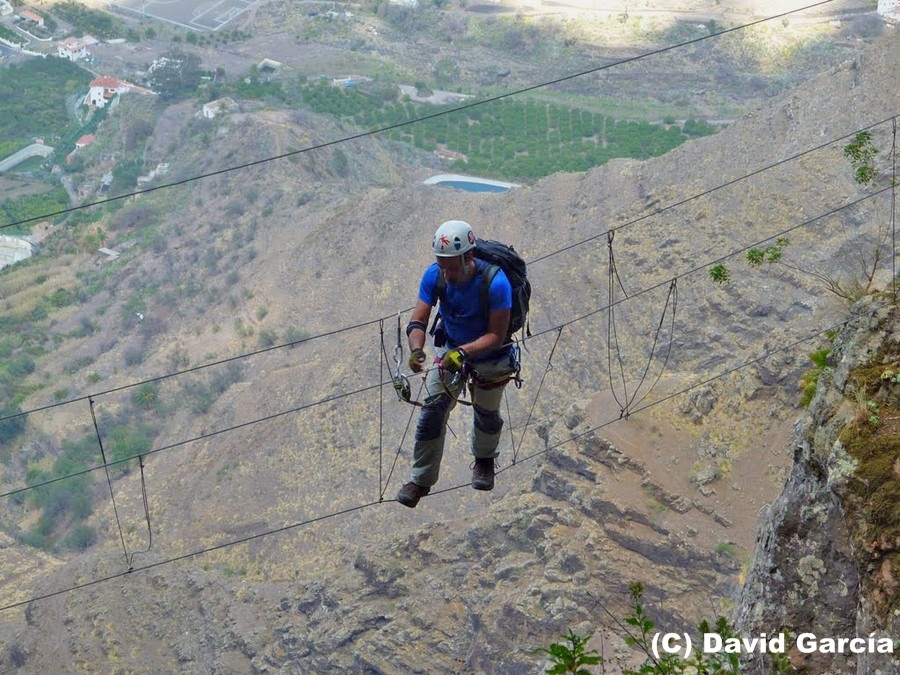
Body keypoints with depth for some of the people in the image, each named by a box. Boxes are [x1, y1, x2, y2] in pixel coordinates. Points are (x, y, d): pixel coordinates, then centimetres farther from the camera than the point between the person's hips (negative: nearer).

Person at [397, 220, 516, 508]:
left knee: (487, 416, 18)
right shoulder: (434, 275, -24)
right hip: (450, 349, 2)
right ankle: (421, 480, 7)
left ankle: (484, 460, 51)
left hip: (490, 358, -2)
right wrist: (416, 349, -42)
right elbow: (418, 321, -21)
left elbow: (496, 335, -31)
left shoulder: (495, 283, -36)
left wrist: (464, 352, -45)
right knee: (433, 411, -7)